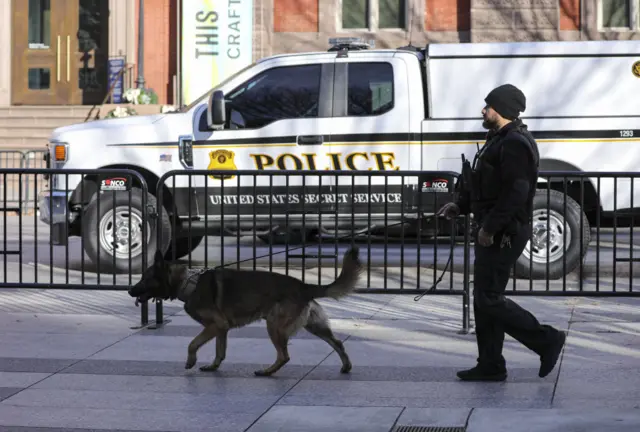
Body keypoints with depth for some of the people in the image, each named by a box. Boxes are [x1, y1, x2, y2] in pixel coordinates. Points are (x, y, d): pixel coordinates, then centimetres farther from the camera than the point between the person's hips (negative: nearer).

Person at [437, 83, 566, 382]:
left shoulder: (515, 144, -17)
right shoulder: (500, 140, 18)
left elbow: (515, 192, -26)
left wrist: (490, 227, -24)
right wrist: (460, 205, 15)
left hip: (504, 235, -11)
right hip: (495, 233, 11)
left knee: (489, 299, -9)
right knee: (484, 299, 12)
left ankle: (546, 340, -1)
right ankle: (490, 366, 17)